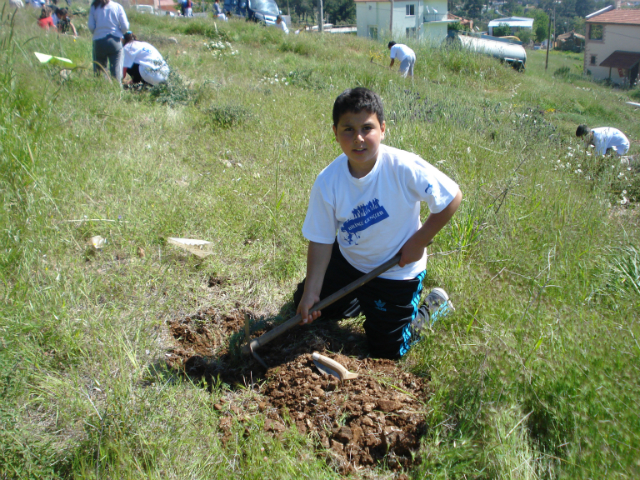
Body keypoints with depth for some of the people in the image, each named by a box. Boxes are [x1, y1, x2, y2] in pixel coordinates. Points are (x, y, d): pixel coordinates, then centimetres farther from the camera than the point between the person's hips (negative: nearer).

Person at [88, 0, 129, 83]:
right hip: (115, 41, -1)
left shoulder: (94, 7, 3)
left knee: (99, 69, 9)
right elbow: (125, 27, -2)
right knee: (116, 69, 1)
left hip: (99, 42, 1)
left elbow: (91, 27, -2)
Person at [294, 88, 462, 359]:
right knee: (304, 304, 16)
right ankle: (366, 300, 34)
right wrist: (310, 293, -17)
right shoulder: (327, 182, -21)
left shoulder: (405, 168, -31)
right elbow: (321, 241, -14)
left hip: (397, 272, -4)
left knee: (387, 350, 5)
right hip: (347, 260, 4)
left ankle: (433, 307, 30)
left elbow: (452, 198, -20)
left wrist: (419, 241, -18)